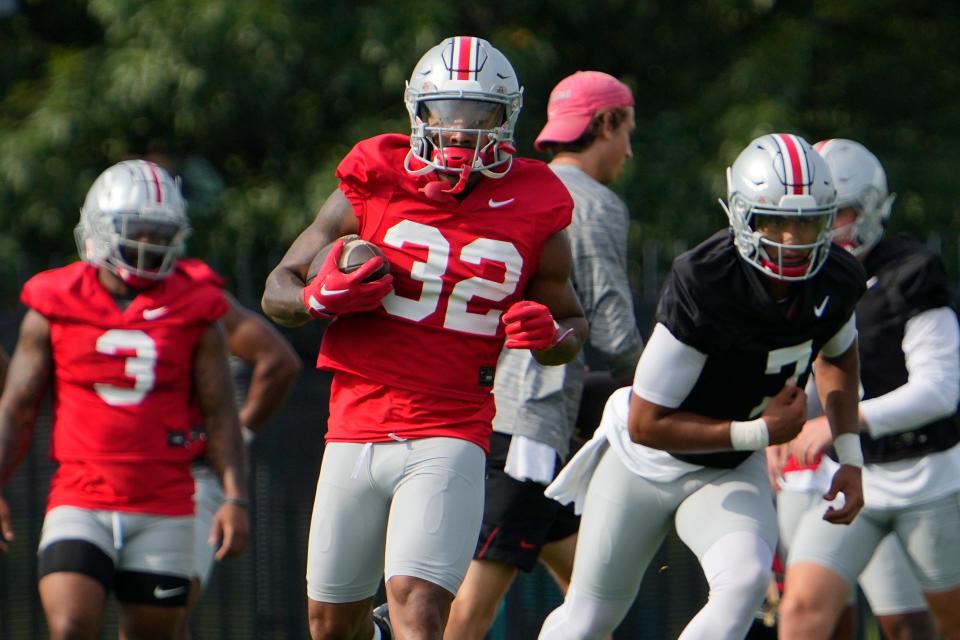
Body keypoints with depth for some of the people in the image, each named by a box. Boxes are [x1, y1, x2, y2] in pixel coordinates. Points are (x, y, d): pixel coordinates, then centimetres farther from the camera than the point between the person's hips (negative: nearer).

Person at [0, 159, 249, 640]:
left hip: (163, 510, 1)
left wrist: (235, 497, -6)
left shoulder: (193, 312, 4)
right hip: (79, 505, -1)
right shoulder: (56, 307, 3)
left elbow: (219, 413, 5)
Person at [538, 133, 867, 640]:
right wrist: (760, 432, -27)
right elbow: (646, 424, -29)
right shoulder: (702, 287, -34)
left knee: (746, 580, -28)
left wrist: (849, 456, 1)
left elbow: (837, 355, 12)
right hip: (648, 462, -3)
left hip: (732, 473, 3)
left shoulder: (836, 282, -16)